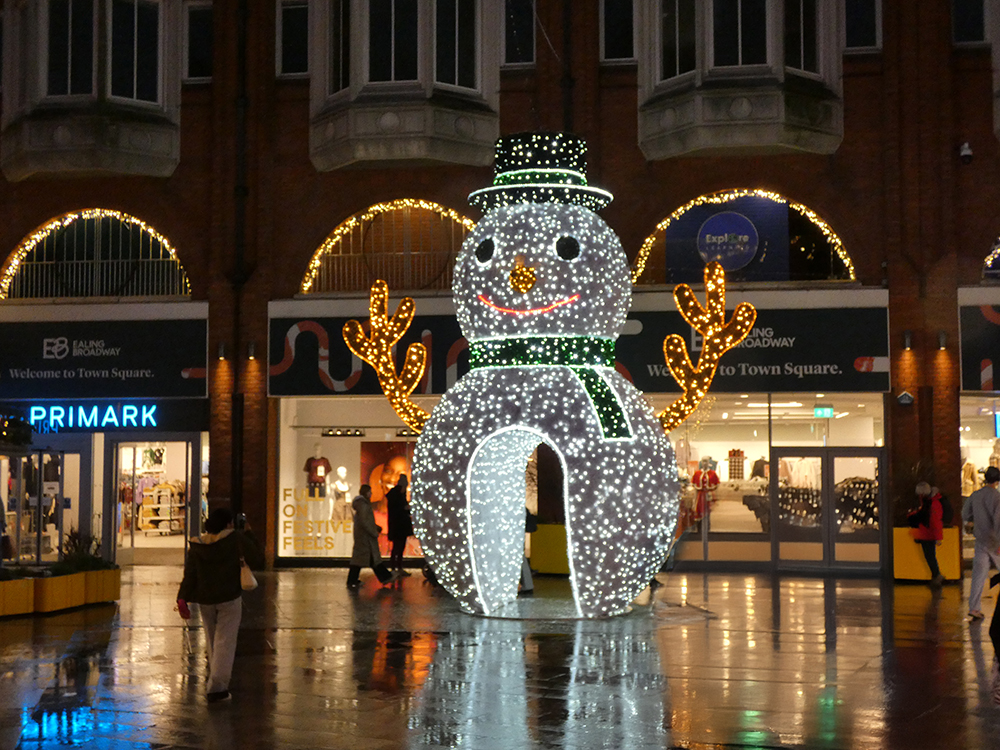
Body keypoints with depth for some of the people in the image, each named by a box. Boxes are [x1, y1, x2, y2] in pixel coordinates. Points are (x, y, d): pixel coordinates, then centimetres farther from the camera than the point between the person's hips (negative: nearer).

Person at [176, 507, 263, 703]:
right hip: (229, 599, -4)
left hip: (205, 600, 4)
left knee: (213, 641, 18)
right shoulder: (236, 540, -10)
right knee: (225, 642, -2)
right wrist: (249, 535, 4)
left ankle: (218, 682, 29)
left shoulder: (197, 546, 1)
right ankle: (217, 687, -10)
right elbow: (258, 560, -3)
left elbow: (189, 575, -5)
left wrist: (183, 599, -5)